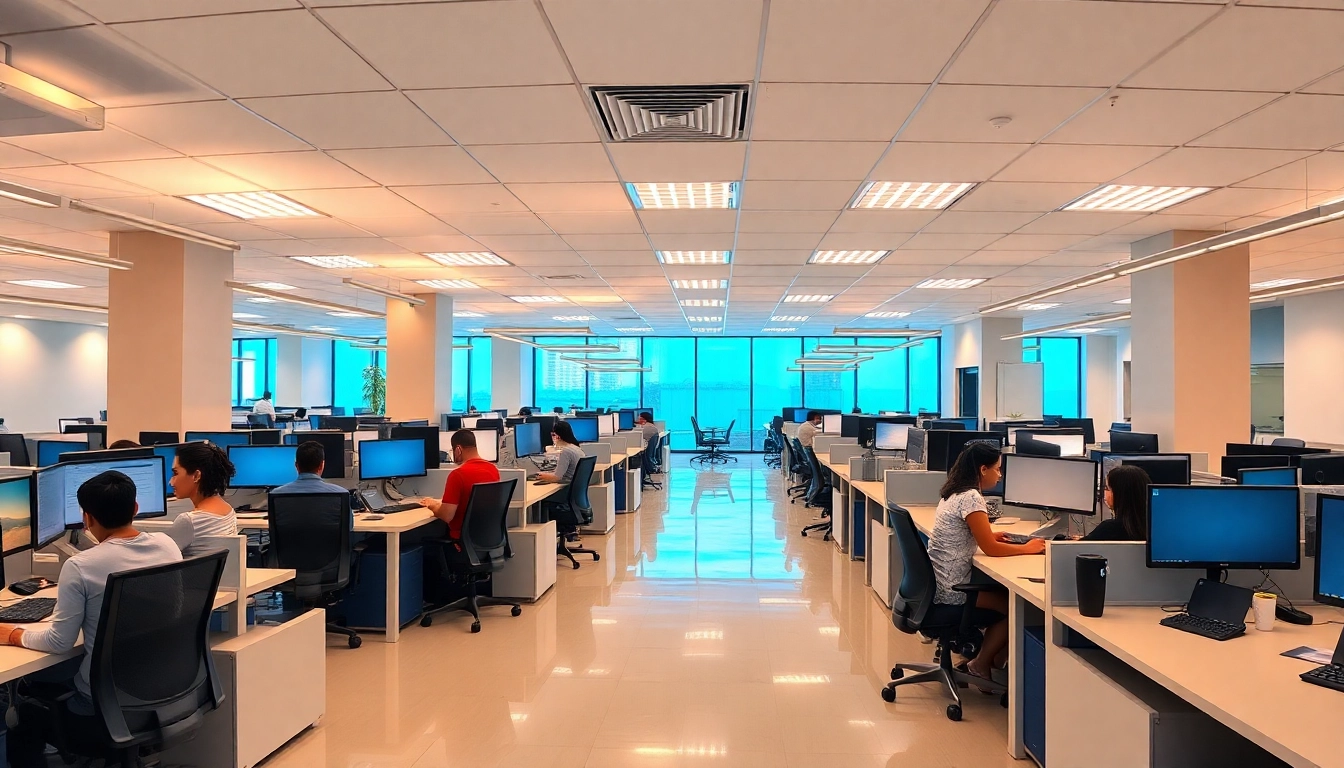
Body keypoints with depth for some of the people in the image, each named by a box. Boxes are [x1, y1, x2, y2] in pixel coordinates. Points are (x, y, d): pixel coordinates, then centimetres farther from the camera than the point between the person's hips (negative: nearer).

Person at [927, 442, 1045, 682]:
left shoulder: (953, 492, 9)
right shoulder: (971, 498, -20)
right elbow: (990, 549, -17)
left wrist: (989, 535, 10)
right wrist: (1027, 548, -4)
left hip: (937, 583, 9)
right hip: (951, 590, -9)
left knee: (1005, 592, 17)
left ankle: (991, 657, 21)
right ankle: (981, 665, 13)